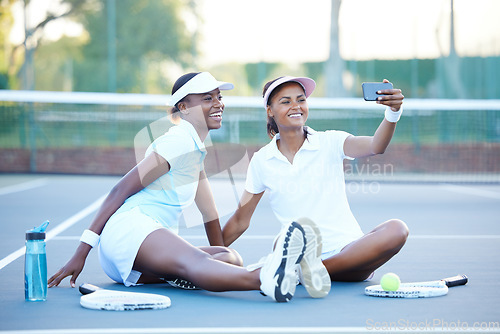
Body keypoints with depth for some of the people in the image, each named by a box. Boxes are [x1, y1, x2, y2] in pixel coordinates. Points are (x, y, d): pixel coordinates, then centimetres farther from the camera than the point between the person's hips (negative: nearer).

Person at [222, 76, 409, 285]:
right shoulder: (261, 162, 6)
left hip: (349, 250, 3)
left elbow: (375, 146, -19)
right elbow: (240, 221, 14)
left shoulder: (330, 142, 1)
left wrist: (393, 113, -39)